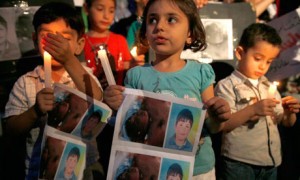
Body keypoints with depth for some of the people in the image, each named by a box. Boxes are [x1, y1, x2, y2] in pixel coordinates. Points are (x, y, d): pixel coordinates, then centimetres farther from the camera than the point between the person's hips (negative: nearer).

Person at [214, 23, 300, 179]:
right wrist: (252, 110, -25)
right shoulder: (227, 86, -7)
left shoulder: (269, 87, 12)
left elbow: (286, 123, 15)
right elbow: (223, 124, -15)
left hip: (271, 162, 6)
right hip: (239, 163, -6)